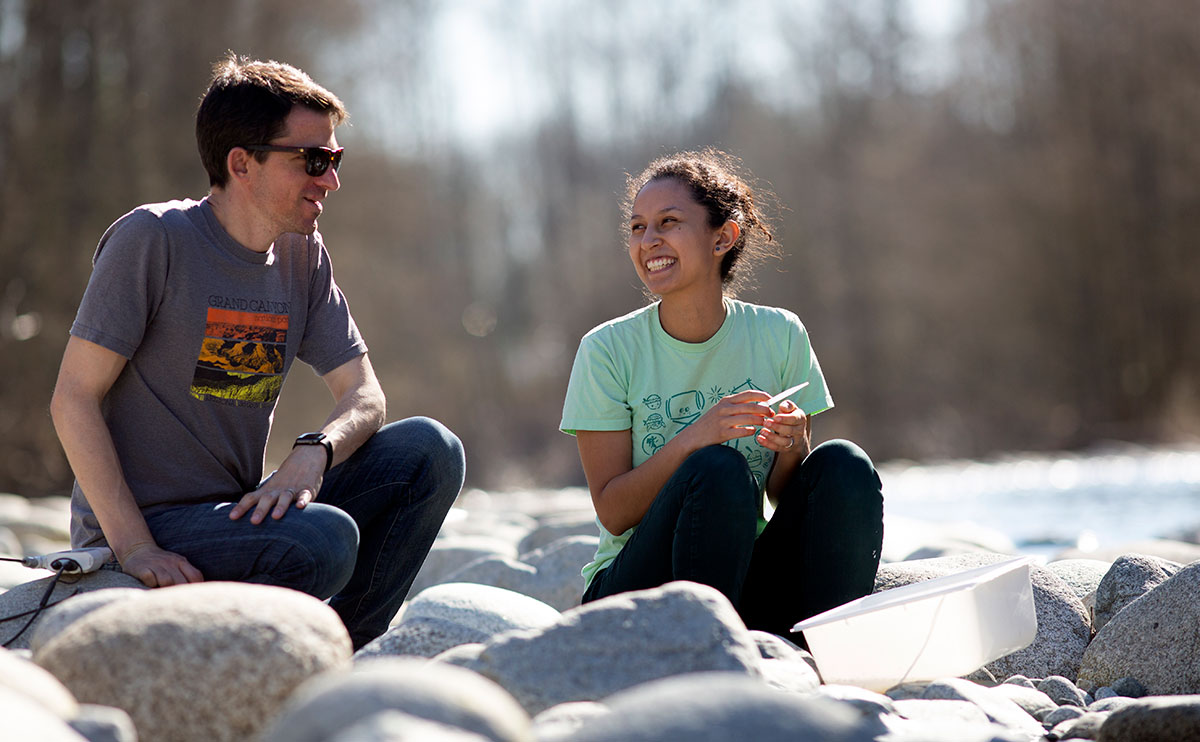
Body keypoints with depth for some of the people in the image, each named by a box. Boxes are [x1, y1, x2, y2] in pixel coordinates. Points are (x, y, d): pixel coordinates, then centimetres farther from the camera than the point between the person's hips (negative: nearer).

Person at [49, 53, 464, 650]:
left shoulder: (304, 258, 9)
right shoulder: (151, 239, -11)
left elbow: (364, 394, 6)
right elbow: (74, 399, -13)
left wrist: (312, 456, -18)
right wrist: (135, 547, -23)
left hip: (241, 510, 7)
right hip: (147, 522, -7)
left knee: (429, 450, -9)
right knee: (325, 539, -32)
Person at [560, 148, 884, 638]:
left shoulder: (779, 336, 1)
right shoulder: (609, 350, -6)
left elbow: (784, 497, 3)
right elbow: (613, 514, -11)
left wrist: (792, 447, -19)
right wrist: (694, 439, -26)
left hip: (748, 587, 3)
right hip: (630, 589, -3)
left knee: (843, 466, -19)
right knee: (718, 469, -29)